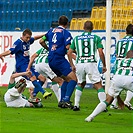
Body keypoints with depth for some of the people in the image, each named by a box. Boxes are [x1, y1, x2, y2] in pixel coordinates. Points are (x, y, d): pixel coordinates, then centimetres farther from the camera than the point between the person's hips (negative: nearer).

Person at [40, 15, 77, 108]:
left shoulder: (51, 31, 16)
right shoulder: (66, 33, -4)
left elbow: (41, 41, 21)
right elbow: (68, 47, -14)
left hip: (50, 60, 8)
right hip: (59, 58, -8)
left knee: (67, 79, 19)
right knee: (73, 79, -11)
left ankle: (62, 101, 13)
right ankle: (66, 100, -25)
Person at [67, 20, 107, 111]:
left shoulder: (77, 38, 14)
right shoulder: (96, 38, 7)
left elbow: (69, 53, 14)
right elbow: (101, 53, -1)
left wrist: (72, 65, 23)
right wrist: (104, 65, 8)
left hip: (79, 64, 3)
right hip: (91, 63, -3)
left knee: (81, 84, 23)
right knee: (99, 85, 1)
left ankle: (76, 105, 17)